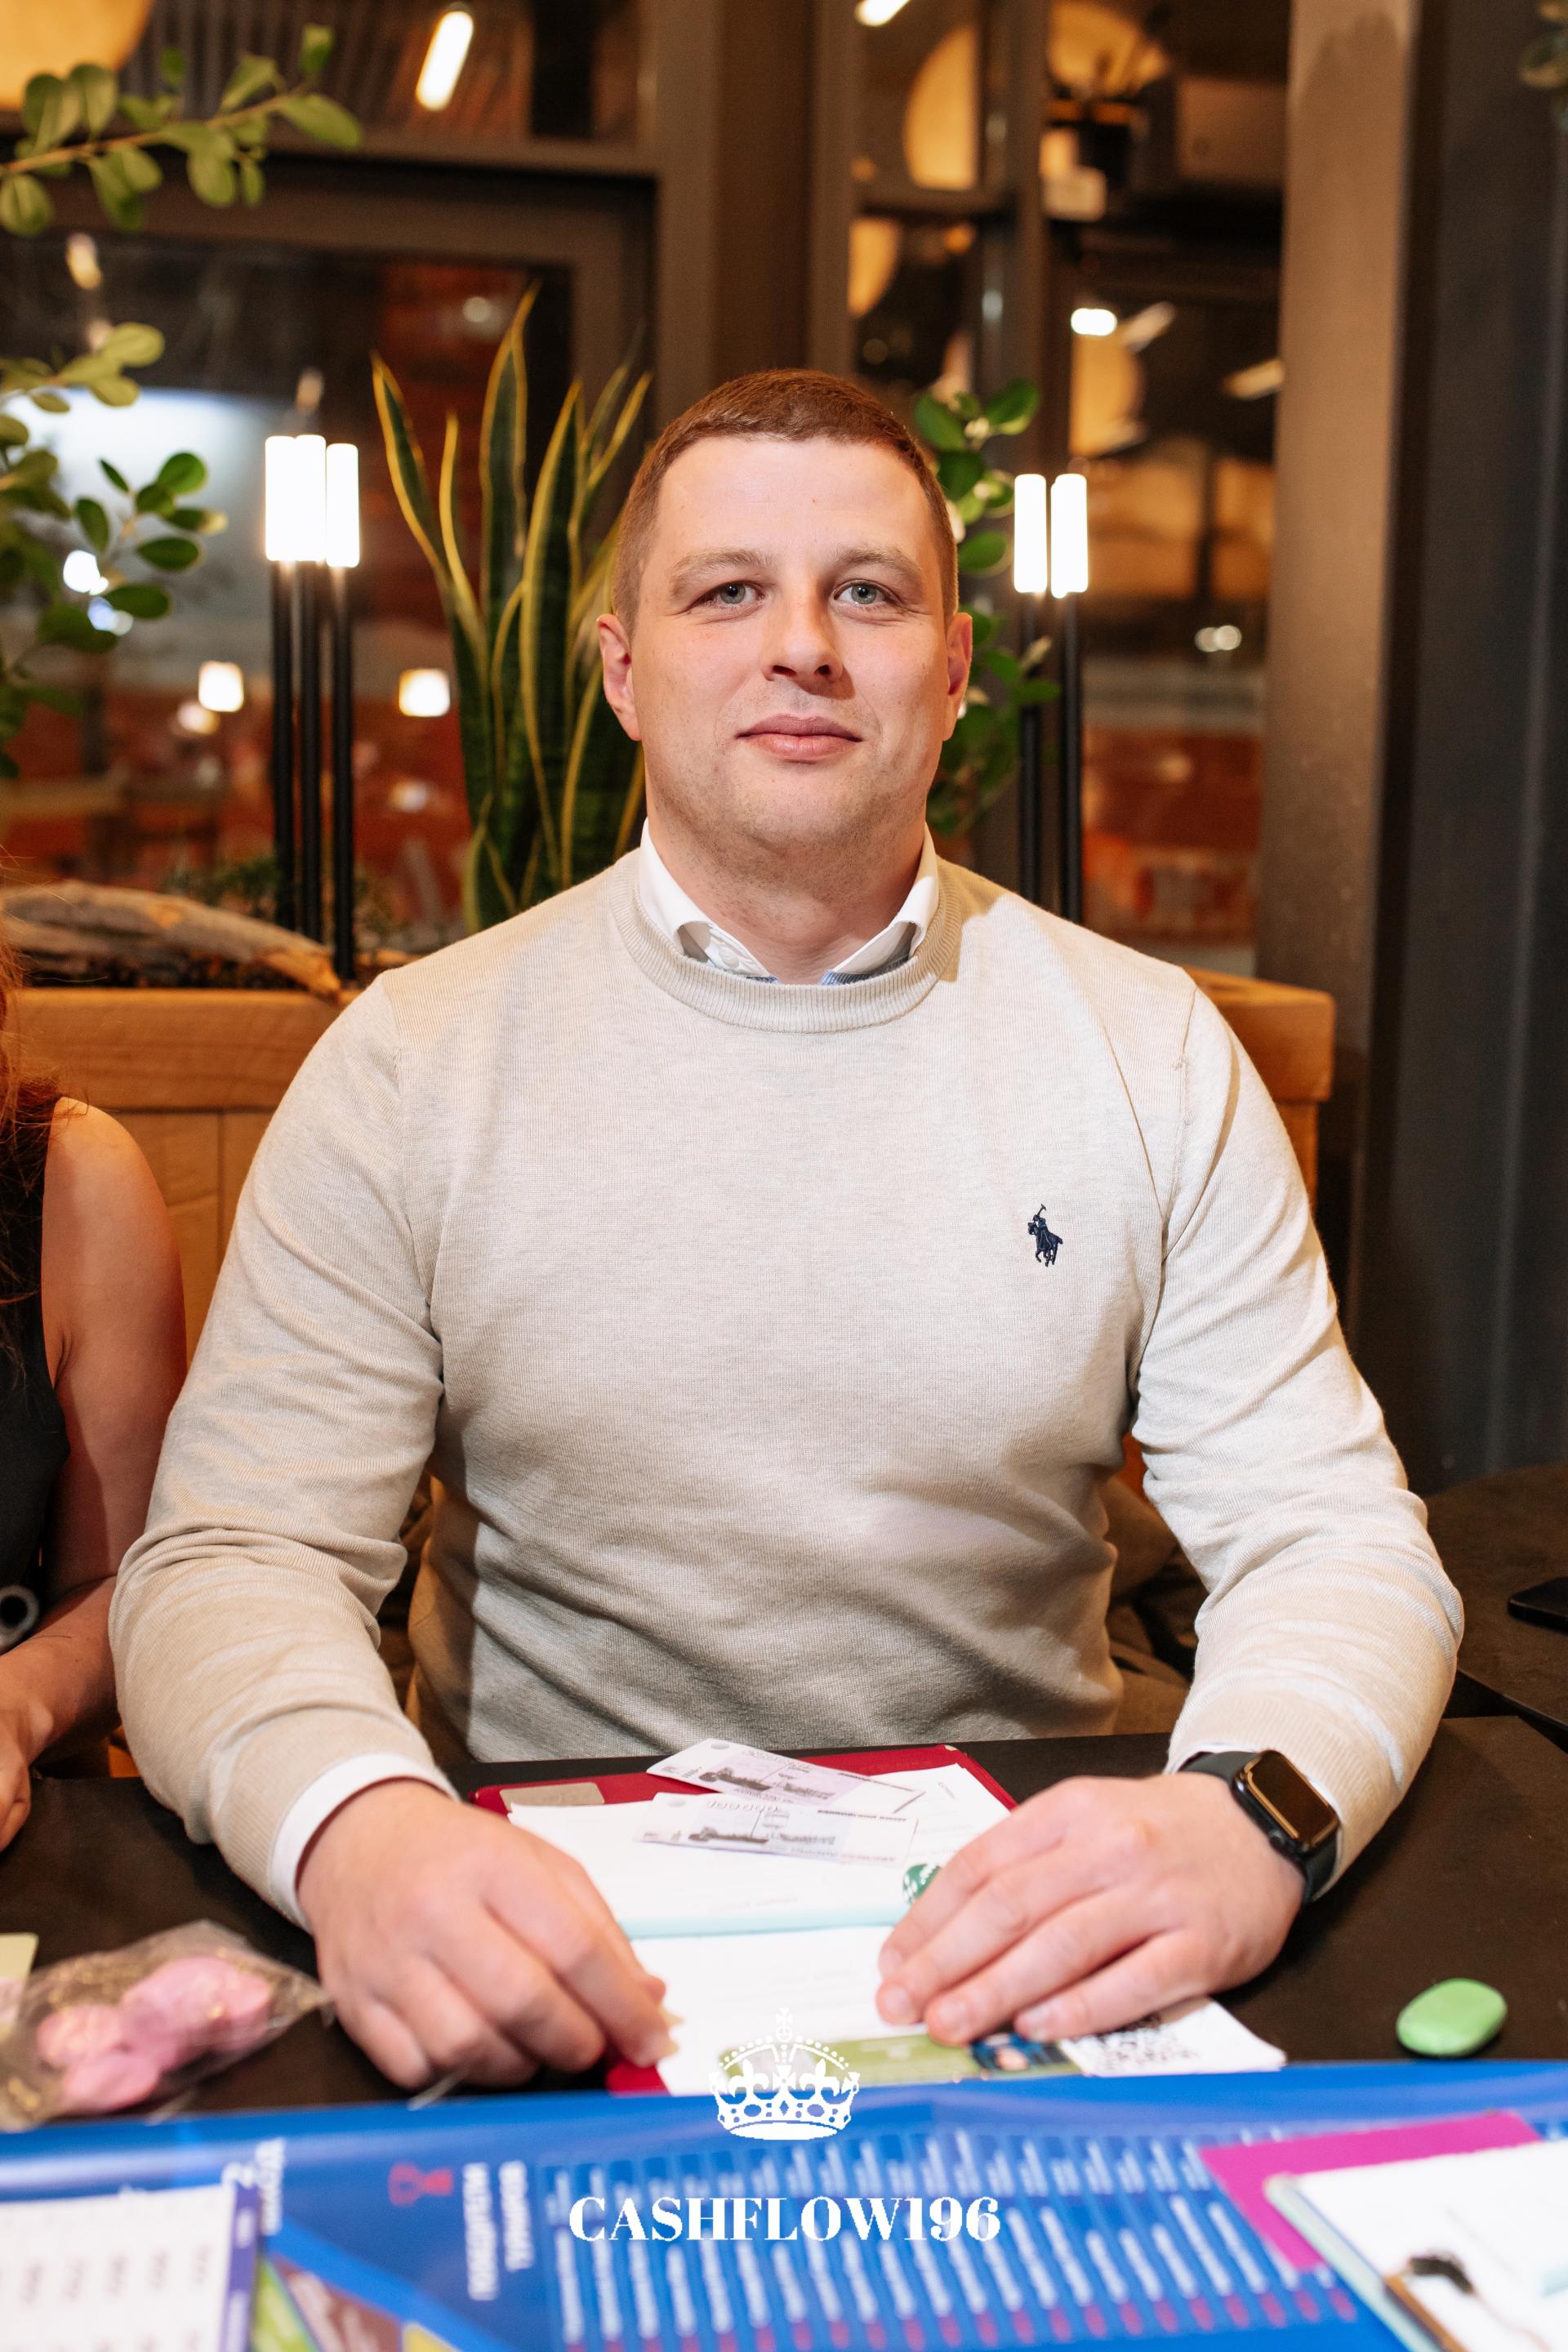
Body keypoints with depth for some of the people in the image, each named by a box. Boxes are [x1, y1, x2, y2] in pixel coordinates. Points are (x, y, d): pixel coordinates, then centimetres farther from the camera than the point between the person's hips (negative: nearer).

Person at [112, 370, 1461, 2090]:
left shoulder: (1154, 1056, 1)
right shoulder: (412, 1065, -3)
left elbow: (1334, 1539, -3)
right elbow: (231, 1558, -8)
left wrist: (1251, 1815, -27)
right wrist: (355, 1823, -32)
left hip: (1017, 1932, 0)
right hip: (557, 1938, 1)